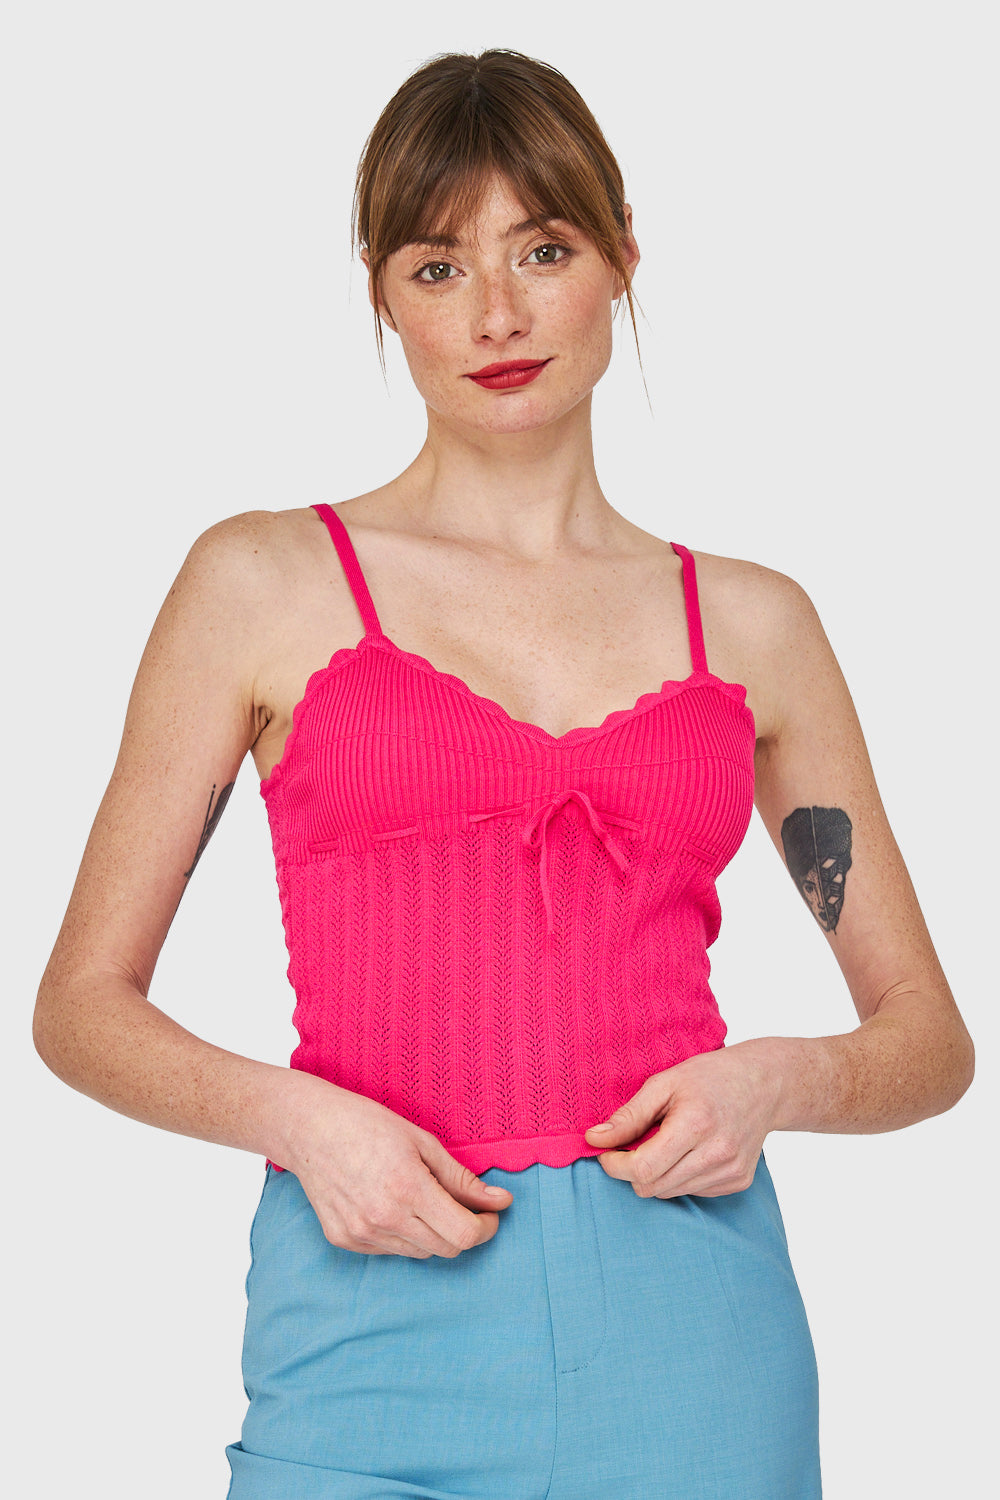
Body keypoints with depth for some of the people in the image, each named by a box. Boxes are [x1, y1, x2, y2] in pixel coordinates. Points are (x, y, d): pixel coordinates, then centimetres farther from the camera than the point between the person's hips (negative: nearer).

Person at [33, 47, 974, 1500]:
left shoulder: (749, 622, 9)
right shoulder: (267, 582, 4)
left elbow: (931, 1036, 13)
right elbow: (83, 1005, 5)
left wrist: (775, 1079, -8)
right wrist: (295, 1117, -13)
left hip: (690, 1329, 2)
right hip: (376, 1311, -2)